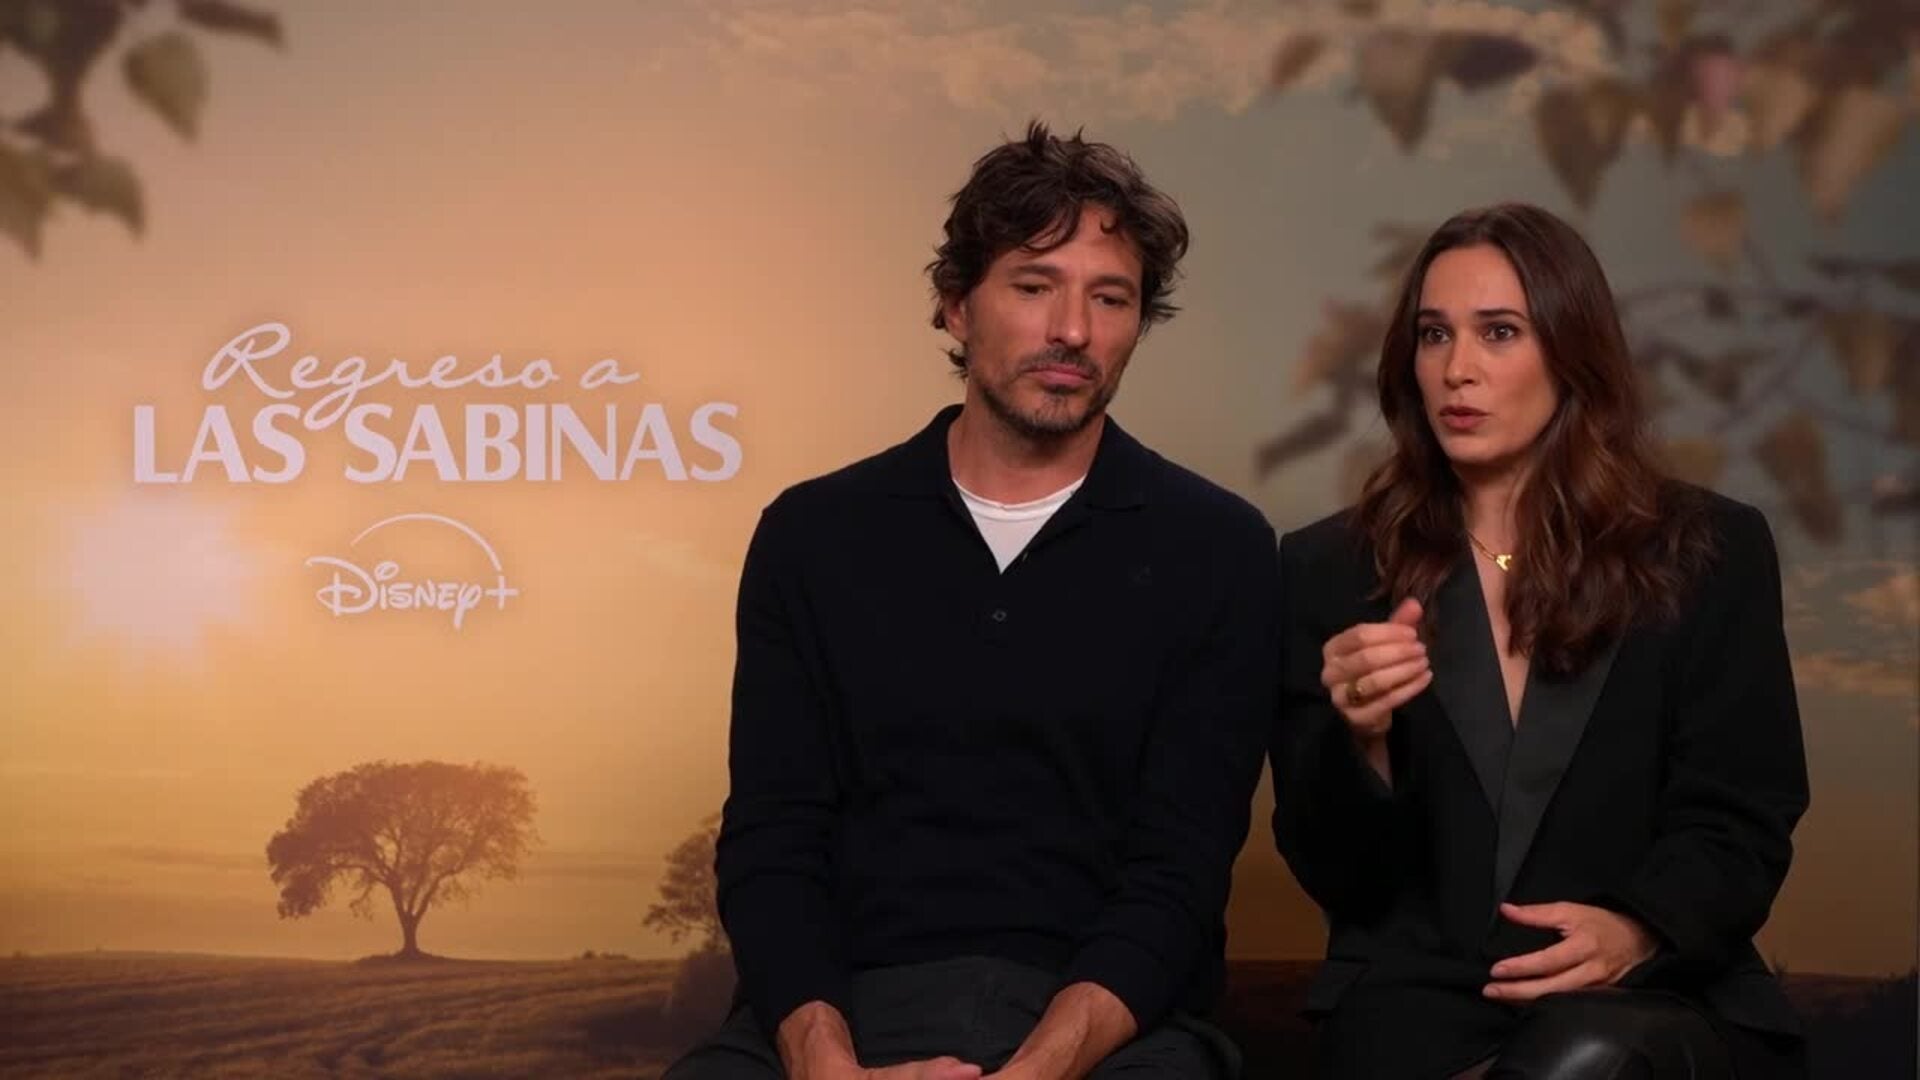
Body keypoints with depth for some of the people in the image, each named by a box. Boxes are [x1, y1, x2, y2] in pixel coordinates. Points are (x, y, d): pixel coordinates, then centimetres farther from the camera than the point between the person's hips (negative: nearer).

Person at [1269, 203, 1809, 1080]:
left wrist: (1635, 932, -21)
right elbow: (1334, 877, 4)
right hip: (1421, 990, 0)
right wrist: (1362, 741, -18)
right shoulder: (1328, 570, 8)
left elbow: (1740, 825, 1)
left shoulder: (1712, 555, 6)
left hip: (1660, 1001, 0)